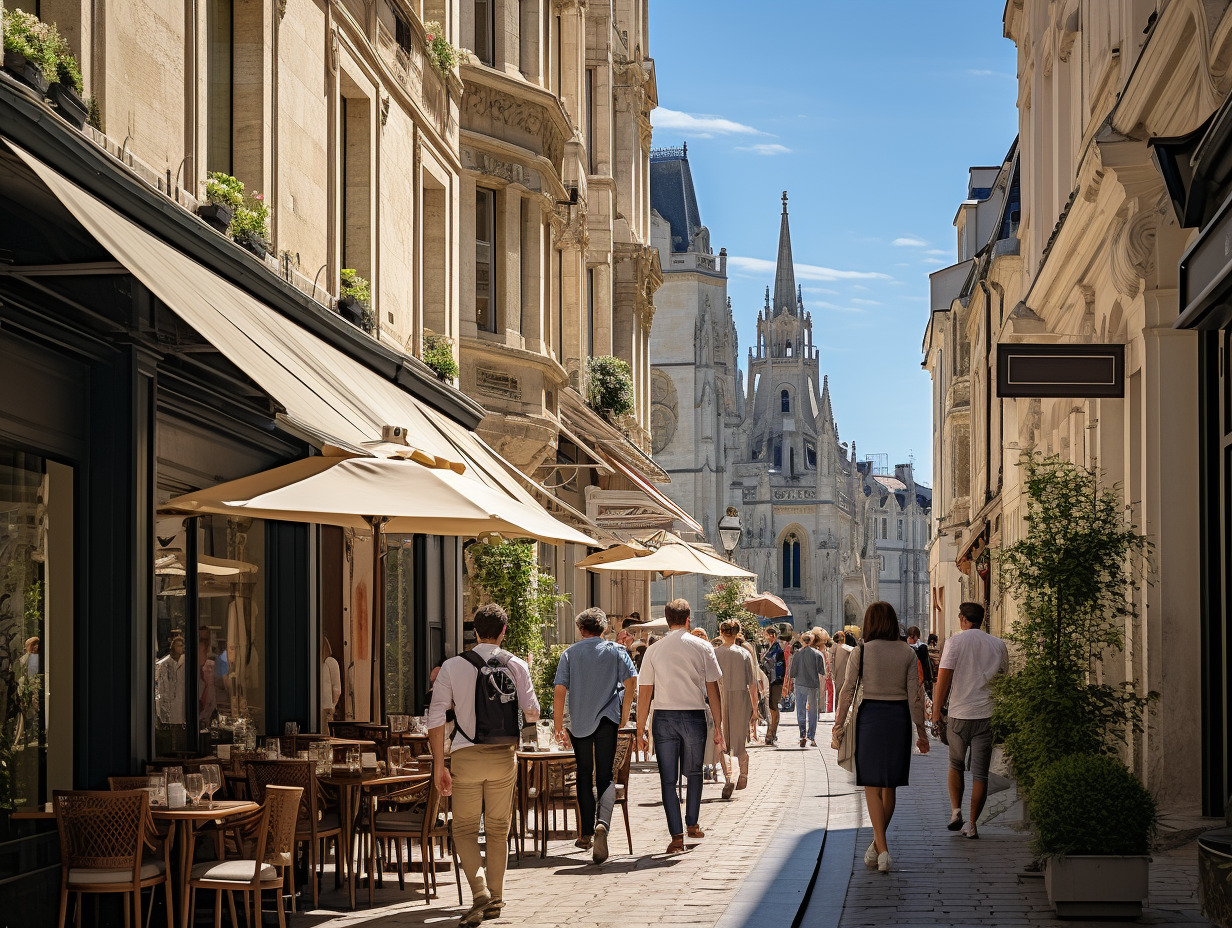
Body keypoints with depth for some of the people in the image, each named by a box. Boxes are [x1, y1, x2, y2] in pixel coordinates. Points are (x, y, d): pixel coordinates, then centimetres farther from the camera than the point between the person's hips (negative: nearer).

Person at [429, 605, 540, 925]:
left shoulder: (452, 667, -4)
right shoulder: (516, 666, 0)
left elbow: (436, 718, -7)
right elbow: (532, 713, 3)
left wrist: (438, 764, -3)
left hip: (466, 755, -2)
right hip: (503, 755, 2)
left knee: (465, 829, 8)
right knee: (498, 829, 14)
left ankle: (480, 892, -11)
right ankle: (495, 899, 18)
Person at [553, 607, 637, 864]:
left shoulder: (570, 653, 4)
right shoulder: (615, 650, 4)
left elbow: (559, 691, -3)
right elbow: (631, 680, -7)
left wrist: (558, 726, 1)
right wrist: (624, 715, 3)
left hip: (578, 722, 1)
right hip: (607, 720, -1)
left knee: (584, 775, 15)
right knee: (605, 776, -1)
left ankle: (586, 833, 17)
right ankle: (602, 823, -27)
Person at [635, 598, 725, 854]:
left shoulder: (653, 650, 2)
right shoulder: (702, 648, 1)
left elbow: (644, 694, 2)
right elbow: (713, 689, 0)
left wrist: (640, 731, 8)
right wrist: (718, 726, 6)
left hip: (664, 717, 0)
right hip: (694, 716, 0)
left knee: (668, 778, 3)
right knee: (693, 773, 21)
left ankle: (677, 836, -3)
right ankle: (692, 824, 27)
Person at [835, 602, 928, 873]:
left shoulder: (861, 651, -5)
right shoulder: (907, 653, 1)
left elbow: (847, 691, -5)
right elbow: (915, 694, -1)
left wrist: (838, 726, 3)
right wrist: (921, 731, 5)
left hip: (870, 716, -2)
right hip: (899, 717, 3)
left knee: (872, 785, 2)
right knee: (890, 785, 16)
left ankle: (882, 848, -11)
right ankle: (877, 843, 26)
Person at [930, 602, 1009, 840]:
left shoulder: (955, 642, -4)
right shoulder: (998, 645, 6)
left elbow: (943, 679, -7)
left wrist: (937, 711, 0)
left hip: (959, 714, -1)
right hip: (988, 715, 2)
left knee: (956, 765, 19)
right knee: (980, 773, 3)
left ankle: (956, 811, 8)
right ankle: (972, 825, 2)